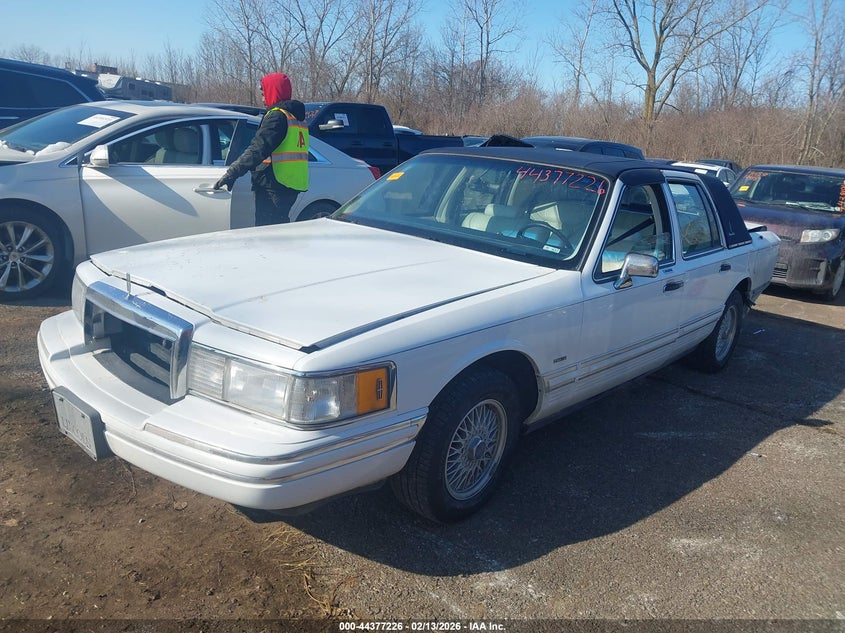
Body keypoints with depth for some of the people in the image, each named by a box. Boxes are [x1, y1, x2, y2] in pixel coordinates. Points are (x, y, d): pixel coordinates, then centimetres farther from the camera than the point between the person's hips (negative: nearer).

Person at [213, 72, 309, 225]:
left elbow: (257, 149, -20)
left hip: (273, 188, -10)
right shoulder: (297, 117, 19)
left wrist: (232, 173, -22)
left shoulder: (276, 116, -11)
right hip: (292, 186, 10)